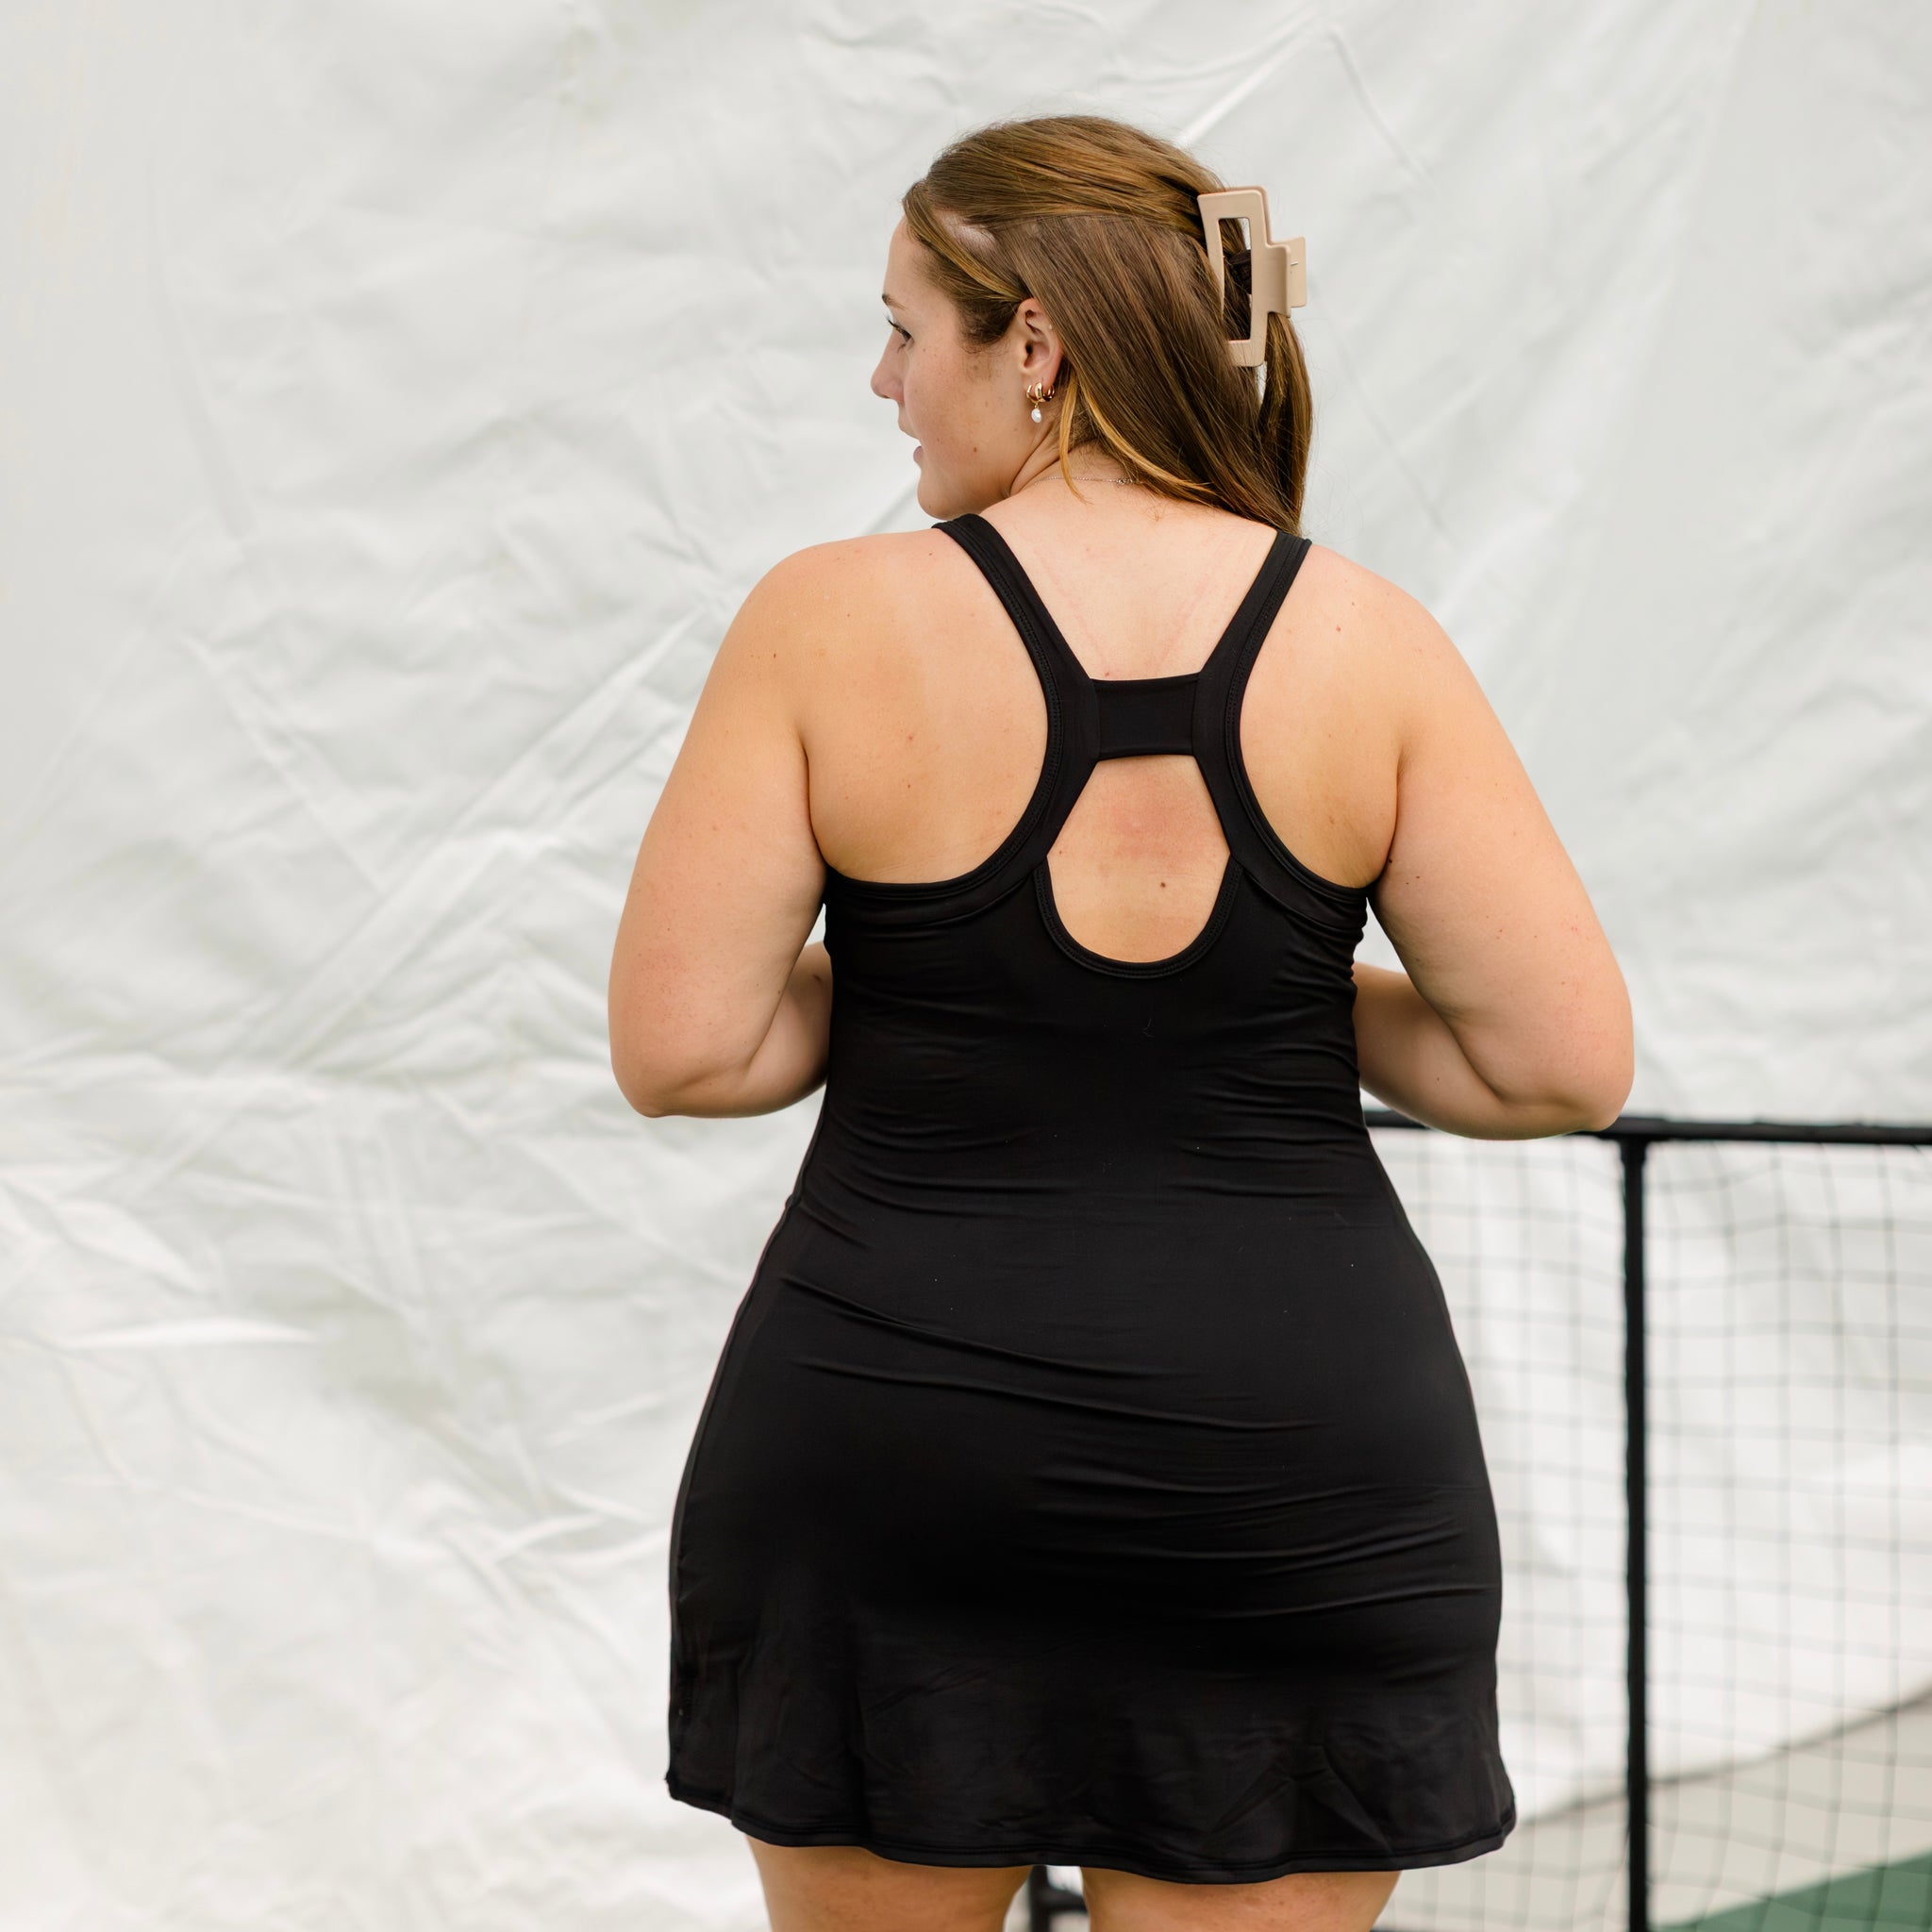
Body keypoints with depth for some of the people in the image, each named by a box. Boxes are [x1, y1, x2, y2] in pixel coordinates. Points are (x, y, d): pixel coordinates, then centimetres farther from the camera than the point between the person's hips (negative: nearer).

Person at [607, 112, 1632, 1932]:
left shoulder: (827, 619, -7)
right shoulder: (1364, 642, -2)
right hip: (1298, 1480, 1)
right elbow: (1564, 1064, -4)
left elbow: (678, 1050, -7)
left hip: (890, 1430, -1)